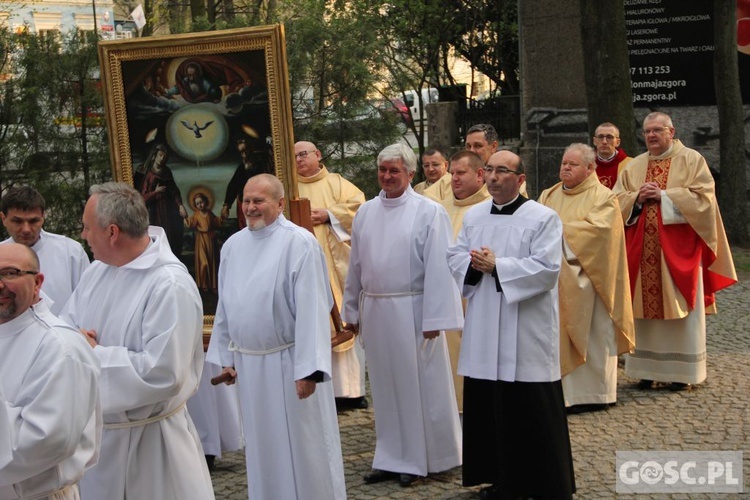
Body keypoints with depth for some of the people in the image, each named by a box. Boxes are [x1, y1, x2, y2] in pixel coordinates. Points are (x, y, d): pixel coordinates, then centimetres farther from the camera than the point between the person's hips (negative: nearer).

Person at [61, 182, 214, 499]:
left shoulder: (170, 286, -22)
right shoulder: (97, 271, 5)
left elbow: (162, 373, -28)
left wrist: (93, 354, -18)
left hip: (147, 440, -7)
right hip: (93, 430, 7)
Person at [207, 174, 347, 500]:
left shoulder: (300, 243, -13)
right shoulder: (232, 245, 7)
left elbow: (311, 310, -17)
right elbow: (225, 306, 12)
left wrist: (308, 368, -21)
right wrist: (225, 357, 10)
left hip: (289, 362, -6)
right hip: (248, 363, 6)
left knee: (302, 446, 4)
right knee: (262, 446, 15)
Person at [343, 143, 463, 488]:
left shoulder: (429, 212, -8)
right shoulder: (366, 212, 7)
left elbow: (438, 268, -12)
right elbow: (356, 266, 12)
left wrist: (434, 319, -16)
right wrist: (352, 310, 12)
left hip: (411, 310, -5)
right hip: (375, 310, 5)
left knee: (418, 386, 4)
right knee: (385, 385, 12)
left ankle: (420, 459, 18)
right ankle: (392, 458, 23)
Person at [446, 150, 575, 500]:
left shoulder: (543, 218, -7)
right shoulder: (473, 216, 11)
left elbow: (547, 269, -16)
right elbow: (454, 257, 13)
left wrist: (497, 266, -17)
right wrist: (474, 264, -10)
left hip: (527, 332, -6)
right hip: (484, 330, 6)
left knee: (532, 412, -1)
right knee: (488, 407, 10)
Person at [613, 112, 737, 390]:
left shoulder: (692, 160, 2)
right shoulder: (634, 166, 13)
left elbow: (703, 197, -9)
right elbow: (616, 202, 9)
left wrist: (664, 195, -13)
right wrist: (638, 197, -10)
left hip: (678, 250, -3)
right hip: (643, 251, 4)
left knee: (679, 309, 0)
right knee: (646, 307, 3)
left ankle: (681, 370, 7)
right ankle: (648, 368, 10)